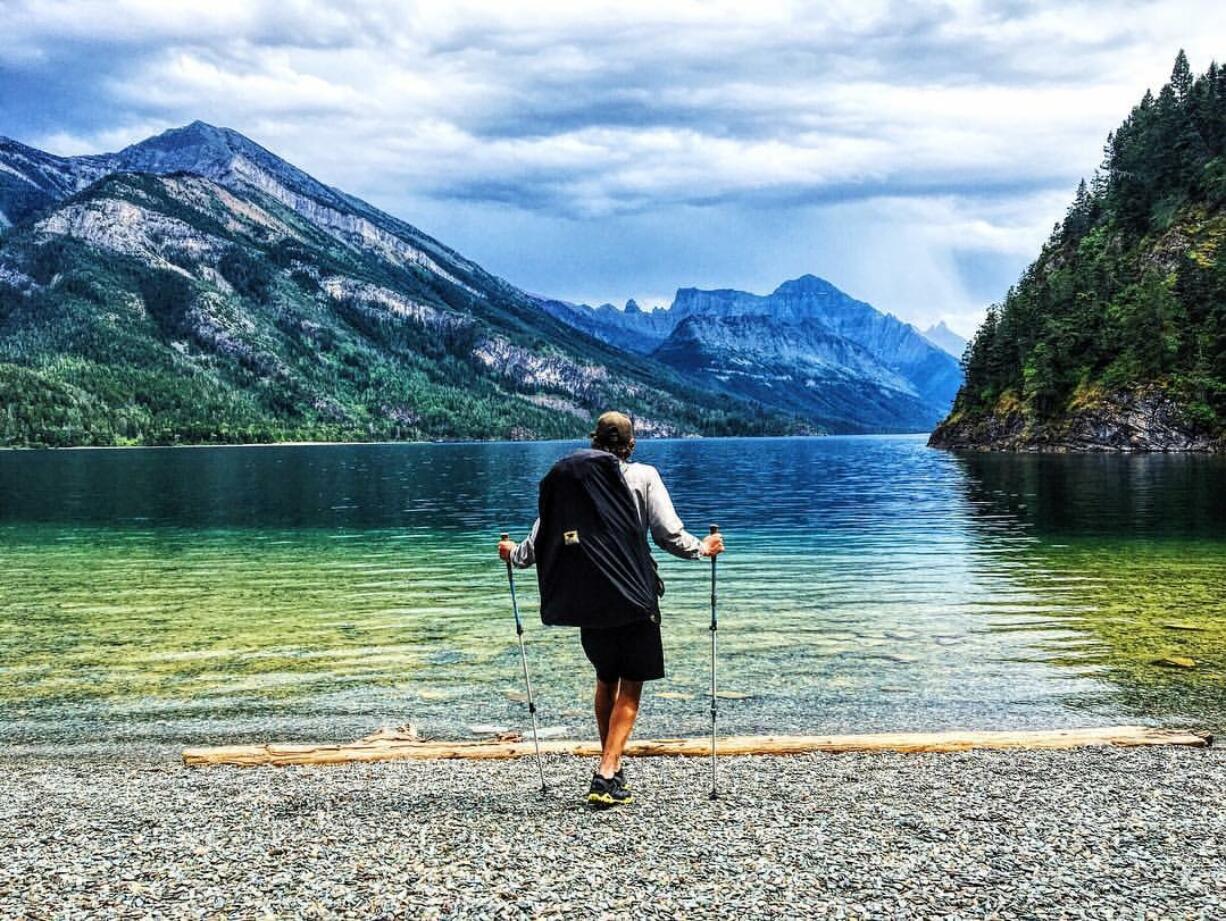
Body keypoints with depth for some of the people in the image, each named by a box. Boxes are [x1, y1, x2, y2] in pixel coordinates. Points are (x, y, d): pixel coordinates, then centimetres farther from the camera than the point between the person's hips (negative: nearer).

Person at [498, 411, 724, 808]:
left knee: (606, 679, 21)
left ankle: (611, 765, 29)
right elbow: (669, 534, -9)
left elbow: (543, 538, 5)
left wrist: (514, 554, 24)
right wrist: (701, 548, 9)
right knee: (630, 687, 3)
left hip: (587, 598, 3)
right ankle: (606, 775, -7)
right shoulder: (644, 476, -3)